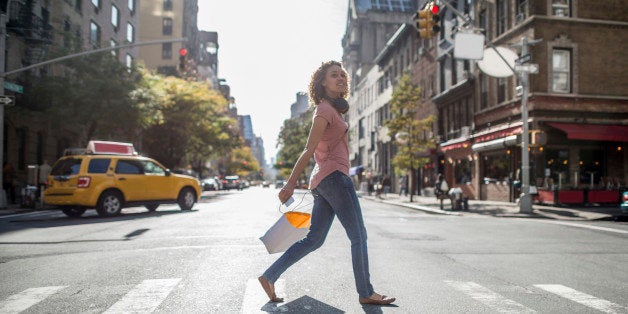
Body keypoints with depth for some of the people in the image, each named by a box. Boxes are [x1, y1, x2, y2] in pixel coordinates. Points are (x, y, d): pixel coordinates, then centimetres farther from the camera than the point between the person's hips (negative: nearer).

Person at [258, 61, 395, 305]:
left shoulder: (333, 109, 21)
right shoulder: (325, 109, -9)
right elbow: (309, 150, -14)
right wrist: (290, 184, -14)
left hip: (323, 180, 10)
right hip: (334, 176, -10)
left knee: (314, 239, 9)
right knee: (358, 237, 1)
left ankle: (269, 276, 12)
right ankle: (365, 293, 12)